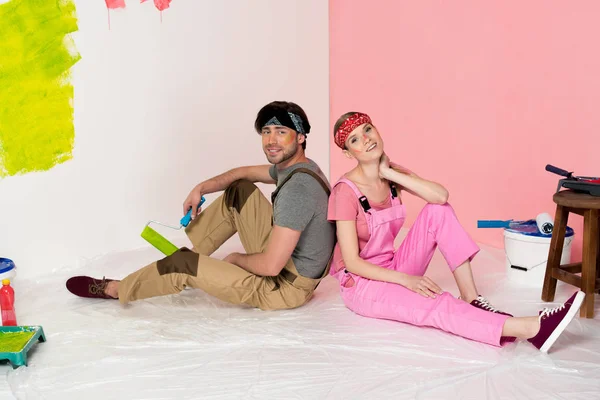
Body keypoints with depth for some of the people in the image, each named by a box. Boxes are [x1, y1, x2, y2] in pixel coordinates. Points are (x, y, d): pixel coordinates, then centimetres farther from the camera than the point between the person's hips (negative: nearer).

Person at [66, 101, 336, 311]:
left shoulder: (296, 189, -29)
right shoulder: (293, 167, 2)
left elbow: (270, 266, -30)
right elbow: (245, 172, 20)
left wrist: (235, 258, -9)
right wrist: (201, 189, 4)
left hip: (285, 287, -9)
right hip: (283, 256, 9)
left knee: (183, 264, -5)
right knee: (240, 190, 10)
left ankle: (116, 289, 22)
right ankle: (191, 251, 20)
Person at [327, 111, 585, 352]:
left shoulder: (391, 173, 0)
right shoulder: (346, 191, -20)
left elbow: (441, 196, -18)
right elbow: (352, 262, -21)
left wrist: (390, 173, -18)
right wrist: (405, 279, -29)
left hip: (392, 269, 7)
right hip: (362, 283, -7)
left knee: (437, 211, -11)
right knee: (439, 305, -31)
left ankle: (471, 299, -15)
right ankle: (532, 328, -38)